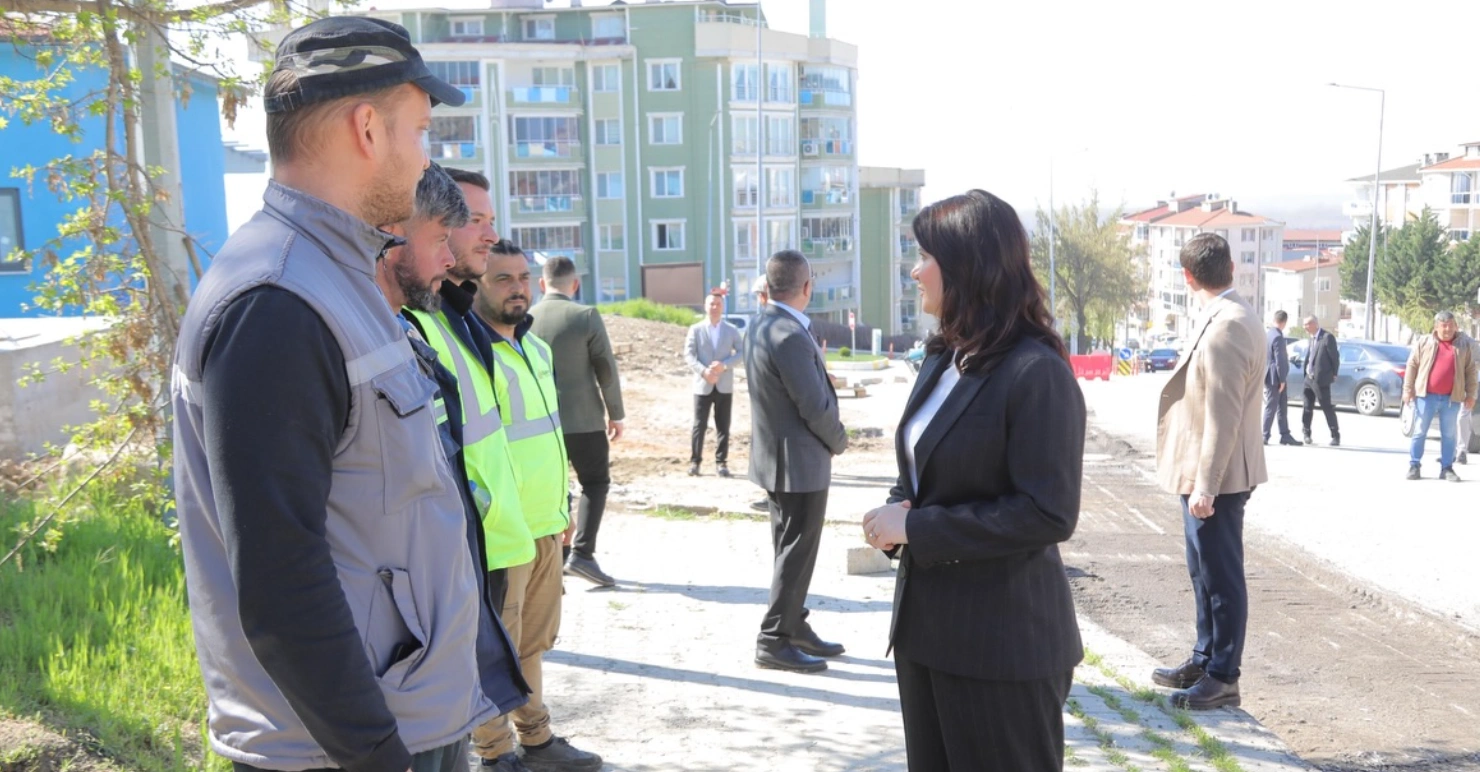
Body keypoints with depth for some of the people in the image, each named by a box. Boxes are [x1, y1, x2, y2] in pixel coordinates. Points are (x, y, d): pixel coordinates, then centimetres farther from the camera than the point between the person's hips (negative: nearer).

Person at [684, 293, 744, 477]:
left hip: (724, 385, 1)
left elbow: (741, 352, 1)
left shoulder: (732, 330, 8)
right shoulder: (695, 329, 3)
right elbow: (688, 355, -4)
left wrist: (724, 365, -15)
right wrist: (703, 371, -19)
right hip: (703, 385, -1)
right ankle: (694, 461, 8)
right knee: (699, 425, 0)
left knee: (723, 426, 4)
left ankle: (721, 462, 11)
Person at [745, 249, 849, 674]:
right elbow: (816, 407, -21)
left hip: (777, 457, 10)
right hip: (799, 462, -10)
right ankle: (774, 641, 10)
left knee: (791, 550, 18)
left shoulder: (761, 327, 7)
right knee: (796, 553, 1)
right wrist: (839, 441, -5)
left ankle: (794, 627, 30)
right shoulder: (790, 336, -24)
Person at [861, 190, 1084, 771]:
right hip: (928, 624, 9)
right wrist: (898, 511, -4)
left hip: (1002, 638, -8)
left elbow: (1048, 514, -22)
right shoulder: (943, 358, 10)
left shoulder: (1036, 372, -18)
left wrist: (917, 529, -20)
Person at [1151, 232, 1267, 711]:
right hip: (1207, 475, 10)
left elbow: (1222, 416, -23)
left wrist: (1205, 485, -20)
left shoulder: (1224, 327, -21)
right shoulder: (1233, 317, 11)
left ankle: (1222, 678, 13)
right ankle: (1205, 660, 31)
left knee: (1221, 576, 1)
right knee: (1206, 572, 19)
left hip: (1216, 478, -10)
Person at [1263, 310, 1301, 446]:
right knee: (1271, 408, -1)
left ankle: (1285, 435, 14)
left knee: (1282, 407, 11)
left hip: (1271, 376, 9)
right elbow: (1279, 360, -21)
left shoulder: (1267, 333, 9)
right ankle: (1265, 436, 5)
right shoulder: (1278, 337, -20)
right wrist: (1282, 379, -16)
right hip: (1275, 378, -9)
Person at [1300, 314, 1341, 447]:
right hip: (1309, 379, 7)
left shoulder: (1327, 337, -12)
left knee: (1327, 408, -1)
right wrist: (1306, 373, 5)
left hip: (1321, 379, -7)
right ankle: (1306, 434, 17)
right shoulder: (1312, 338, 13)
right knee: (1307, 407, 8)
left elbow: (1335, 357, -10)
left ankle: (1335, 435, 9)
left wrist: (1333, 374, -5)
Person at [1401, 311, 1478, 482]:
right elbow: (1412, 365, 4)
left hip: (1452, 398, 1)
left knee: (1449, 434, 5)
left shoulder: (1465, 344, 6)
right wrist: (1408, 389, -1)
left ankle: (1447, 468, 12)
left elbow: (1471, 370, 8)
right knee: (1420, 432, 1)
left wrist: (1470, 395, 4)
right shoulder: (1424, 342, 3)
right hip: (1426, 395, -1)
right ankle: (1414, 466, 7)